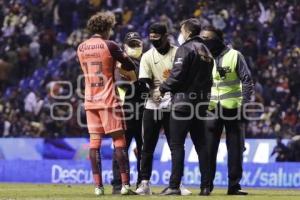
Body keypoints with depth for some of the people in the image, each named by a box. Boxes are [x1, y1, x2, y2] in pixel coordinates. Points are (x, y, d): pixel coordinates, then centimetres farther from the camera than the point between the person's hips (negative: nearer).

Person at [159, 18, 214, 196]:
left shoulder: (186, 48, -9)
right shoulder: (206, 51, 17)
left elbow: (177, 75, -16)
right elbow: (209, 79, 16)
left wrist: (163, 88, -3)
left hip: (184, 102, -8)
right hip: (201, 102, 8)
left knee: (177, 144, -6)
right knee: (201, 144, 9)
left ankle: (175, 185, -10)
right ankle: (206, 186, 6)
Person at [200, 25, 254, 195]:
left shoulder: (234, 56, -3)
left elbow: (247, 81, -4)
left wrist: (244, 105, -11)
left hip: (233, 109, -3)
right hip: (212, 110, 3)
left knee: (236, 148, 0)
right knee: (208, 148, 1)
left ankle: (234, 185, 5)